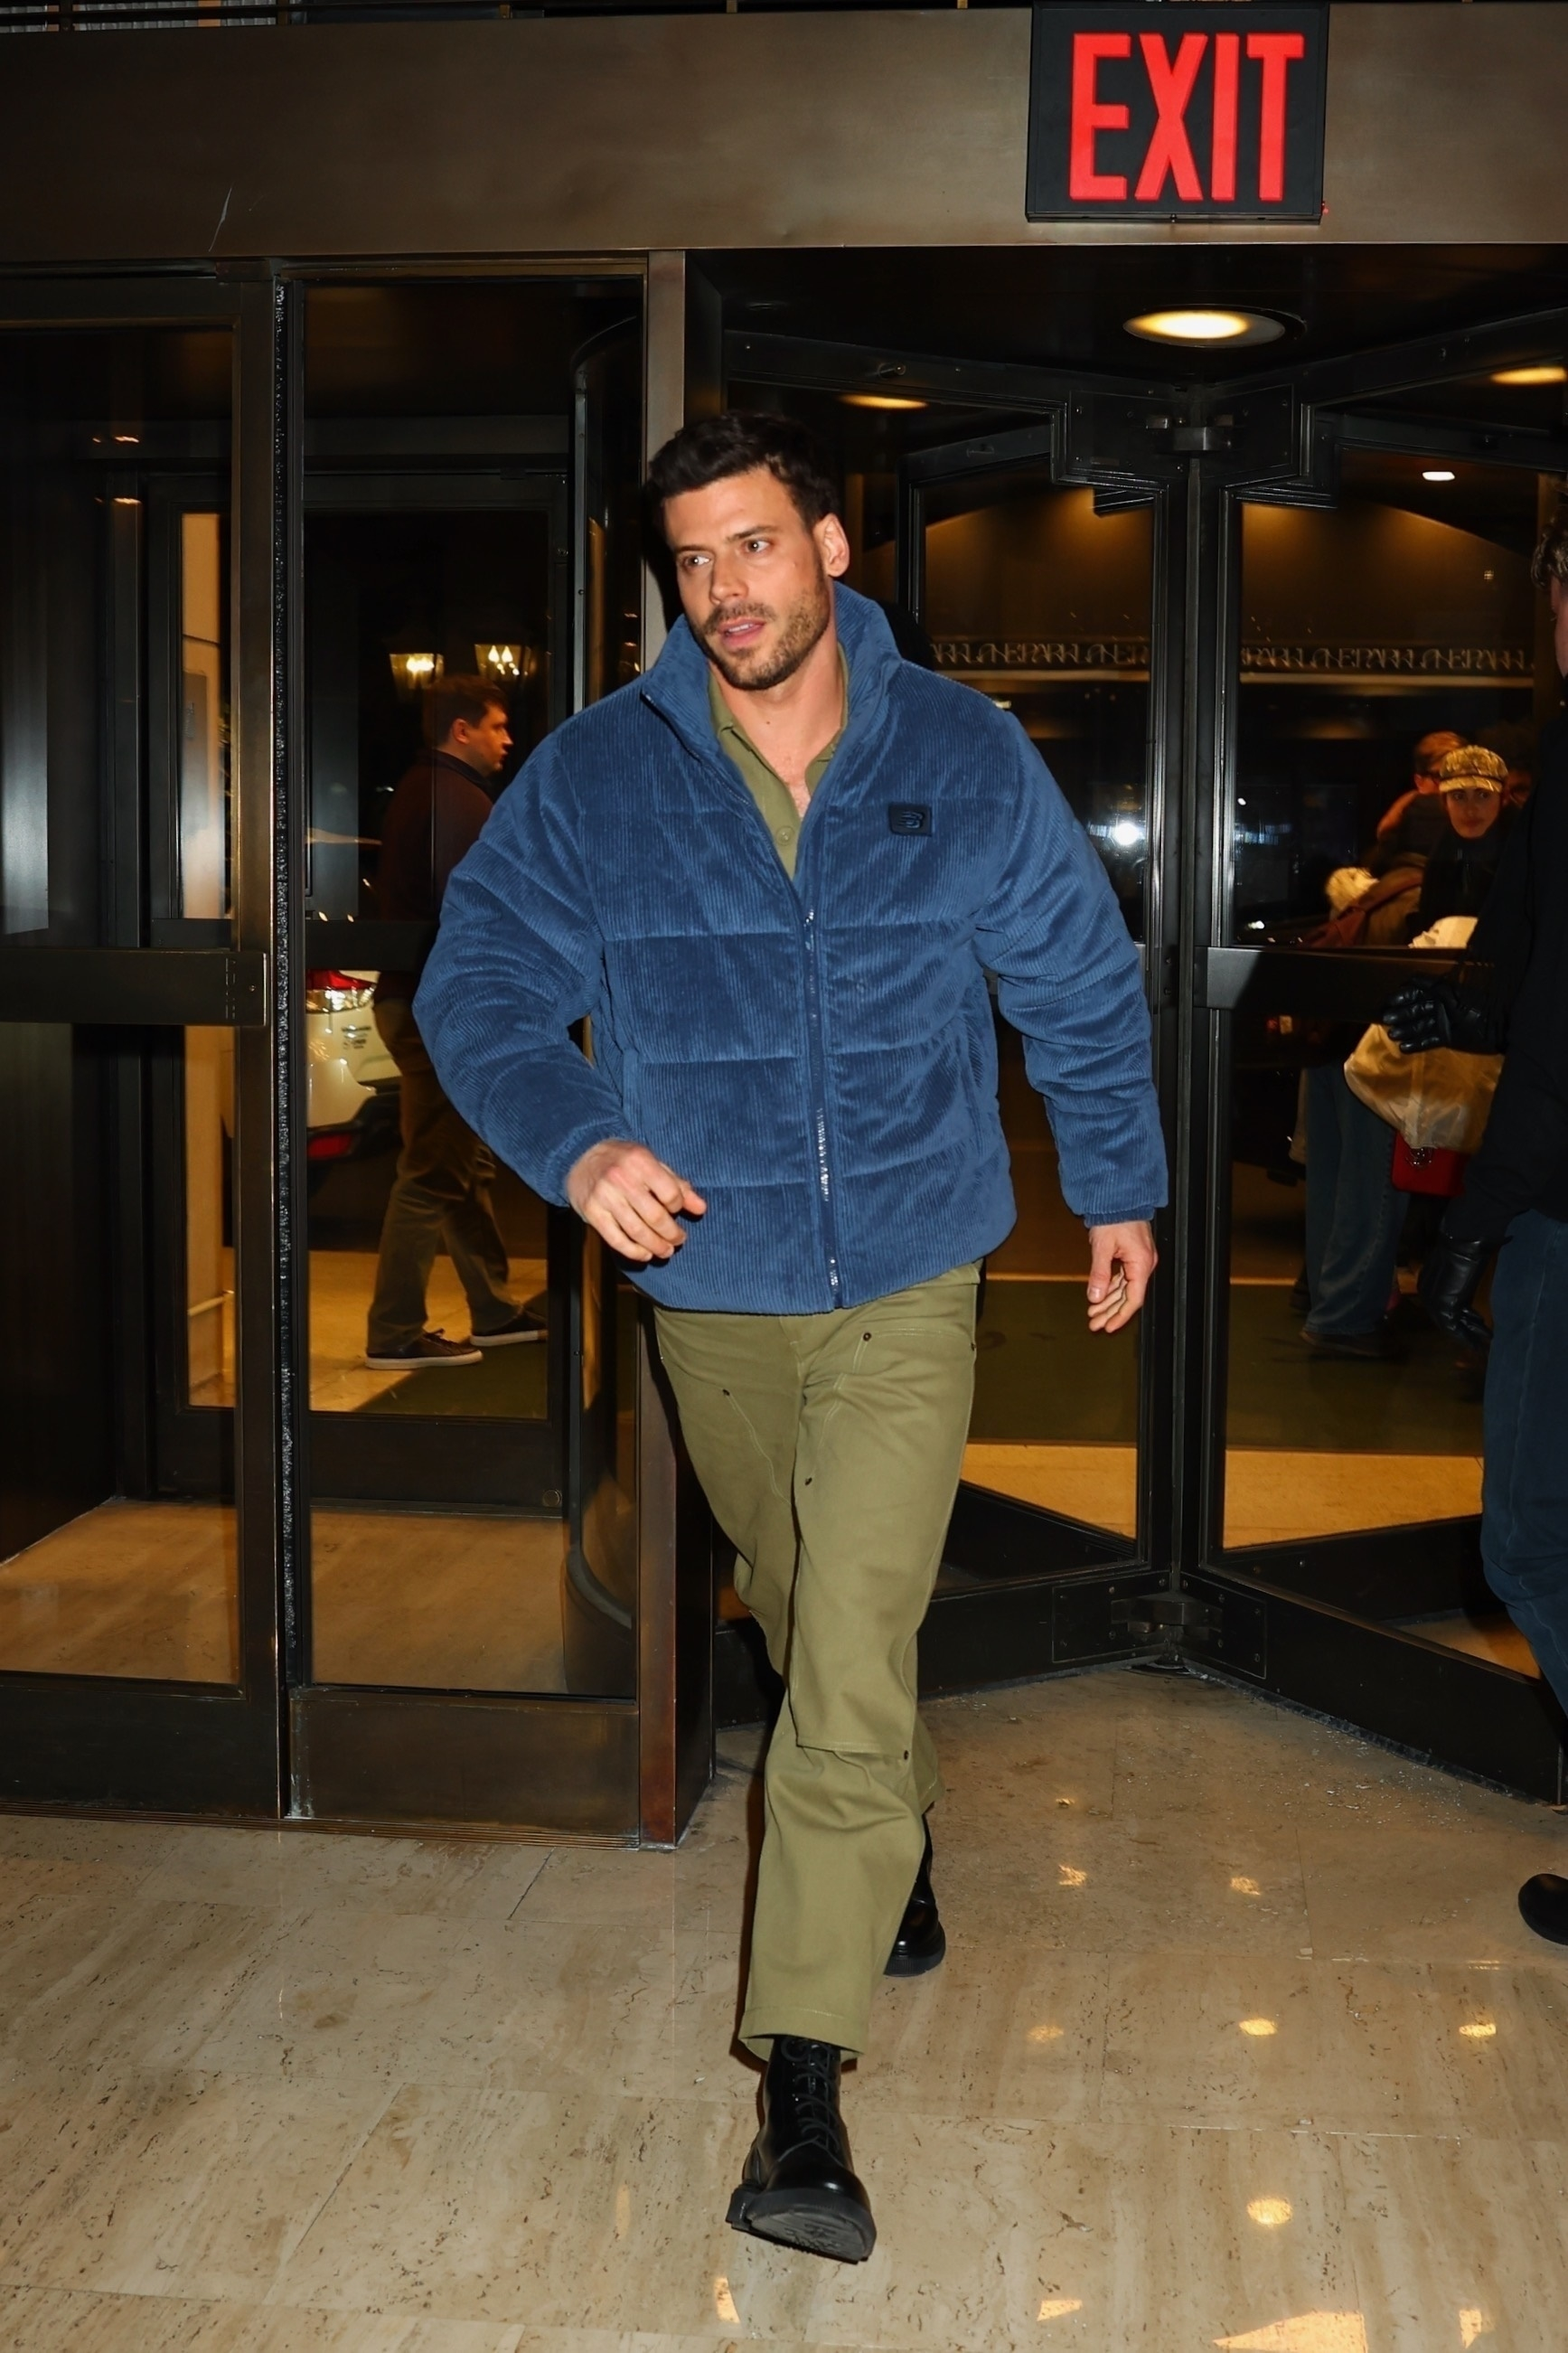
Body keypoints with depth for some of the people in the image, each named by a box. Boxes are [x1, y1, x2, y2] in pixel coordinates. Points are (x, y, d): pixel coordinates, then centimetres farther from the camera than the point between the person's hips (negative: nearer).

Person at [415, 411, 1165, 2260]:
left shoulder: (965, 755, -4)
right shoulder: (593, 774, -6)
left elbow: (1081, 984, 7)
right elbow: (476, 983, -7)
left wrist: (1119, 1186, 14)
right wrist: (574, 1143, -25)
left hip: (905, 1292, -2)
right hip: (709, 1293, 2)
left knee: (849, 1679, -10)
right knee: (814, 1630, 22)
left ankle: (801, 2089, -4)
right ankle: (900, 1847, 51)